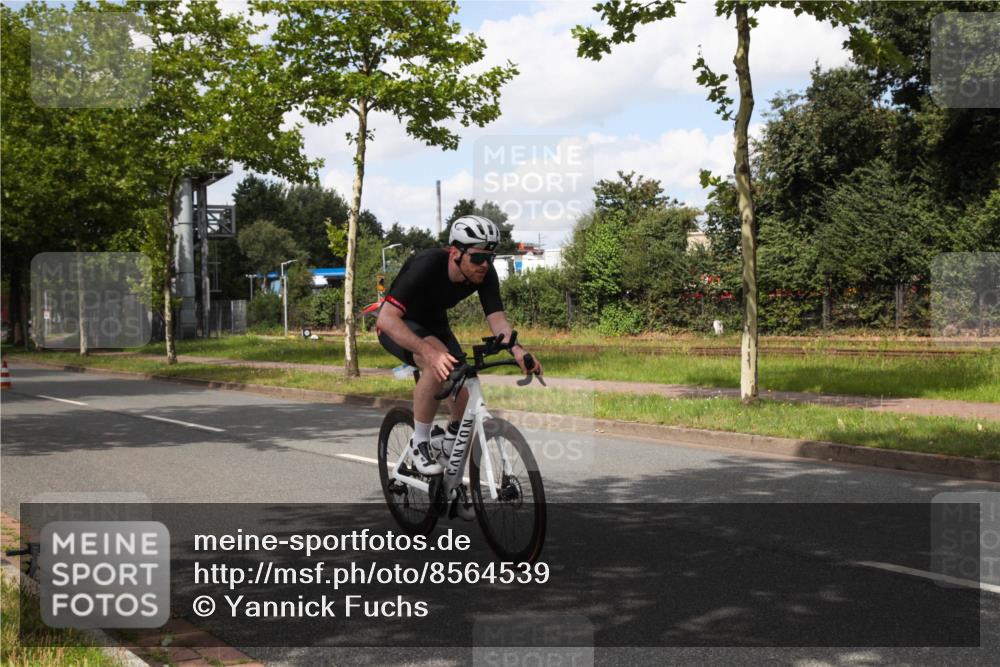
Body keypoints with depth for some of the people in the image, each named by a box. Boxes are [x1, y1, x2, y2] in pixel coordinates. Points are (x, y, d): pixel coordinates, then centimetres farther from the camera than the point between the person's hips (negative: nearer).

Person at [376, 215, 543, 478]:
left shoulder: (485, 275, -19)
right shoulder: (426, 265, -36)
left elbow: (497, 318, -22)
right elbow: (386, 318, -42)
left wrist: (518, 351, -44)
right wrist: (429, 352, -55)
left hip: (433, 322, 6)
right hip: (398, 326, -6)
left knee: (467, 398, -12)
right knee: (438, 365, -36)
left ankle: (451, 438, 22)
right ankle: (419, 442, -18)